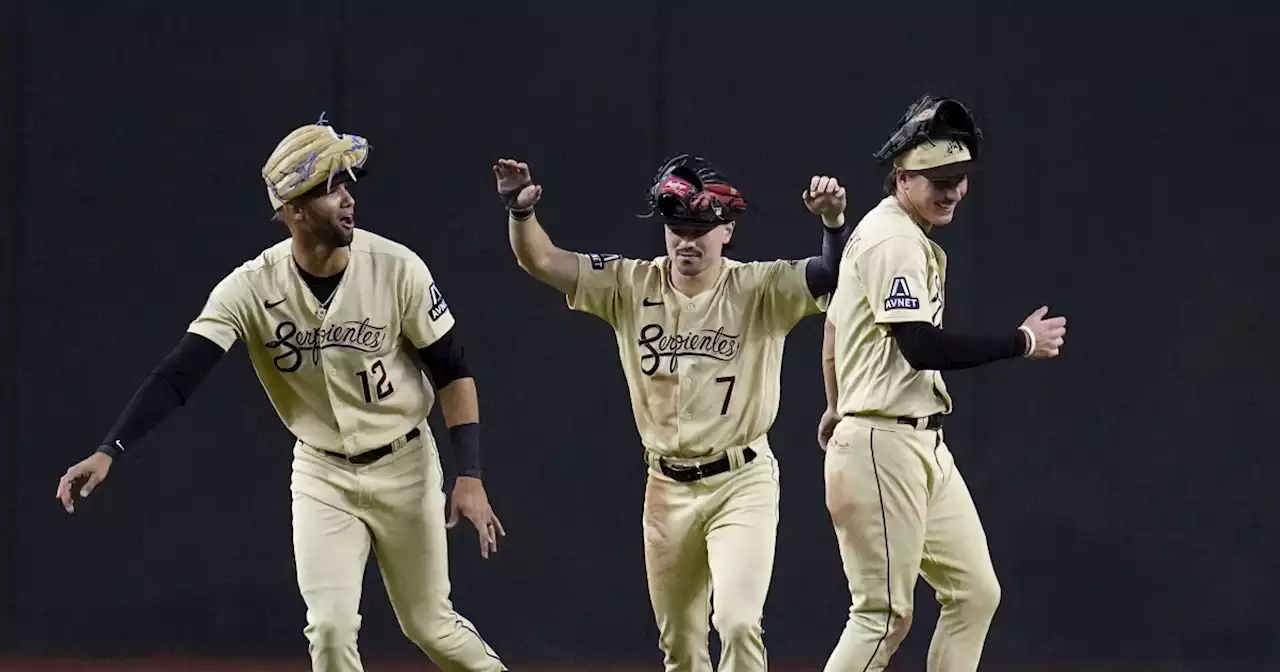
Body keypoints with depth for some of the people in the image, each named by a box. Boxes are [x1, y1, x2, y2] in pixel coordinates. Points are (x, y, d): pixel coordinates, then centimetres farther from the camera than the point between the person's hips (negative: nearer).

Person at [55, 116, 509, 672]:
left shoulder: (395, 269, -19)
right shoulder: (251, 289, -19)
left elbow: (452, 372, -9)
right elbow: (177, 376, -26)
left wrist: (470, 475, -16)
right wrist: (110, 451, -40)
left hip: (404, 467, 0)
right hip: (322, 474, 0)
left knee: (429, 626, 9)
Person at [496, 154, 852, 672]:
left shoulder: (759, 290, -11)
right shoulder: (631, 286, -2)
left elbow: (836, 274, -24)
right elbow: (540, 261, -6)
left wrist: (833, 218, -44)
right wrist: (520, 210, -26)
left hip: (742, 483, -4)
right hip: (667, 488, 4)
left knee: (738, 624, -20)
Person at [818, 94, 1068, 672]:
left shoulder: (914, 240, 18)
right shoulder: (894, 241, -15)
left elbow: (834, 317, 31)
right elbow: (923, 347, -26)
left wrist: (838, 407, 43)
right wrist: (1023, 342, -18)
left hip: (924, 447, 11)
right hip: (882, 447, -11)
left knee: (976, 592, 9)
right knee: (884, 614, -11)